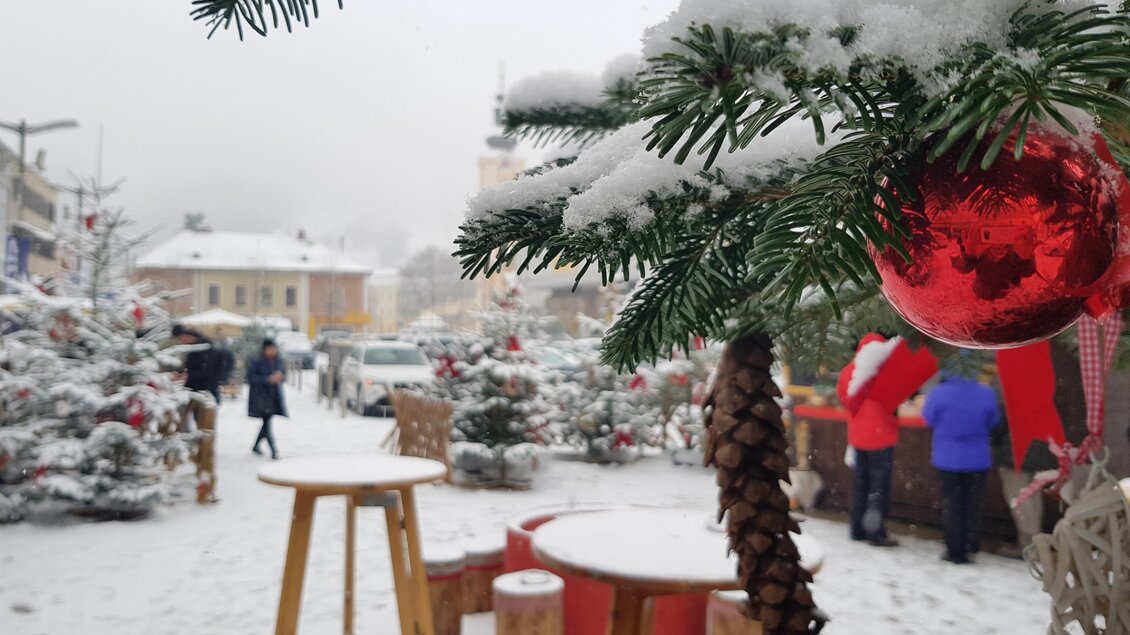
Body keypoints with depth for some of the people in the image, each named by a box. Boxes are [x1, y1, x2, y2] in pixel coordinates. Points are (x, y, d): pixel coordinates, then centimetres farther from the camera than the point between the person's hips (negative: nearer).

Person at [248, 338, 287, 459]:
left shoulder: (279, 361, 6)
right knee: (267, 423, -10)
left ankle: (256, 446, 32)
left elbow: (284, 375, 16)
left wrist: (280, 377, -9)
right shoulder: (256, 362, -10)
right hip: (260, 396, -6)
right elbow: (251, 378, -15)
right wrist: (269, 379, -21)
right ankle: (273, 450, -13)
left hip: (274, 396, 6)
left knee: (266, 423, 13)